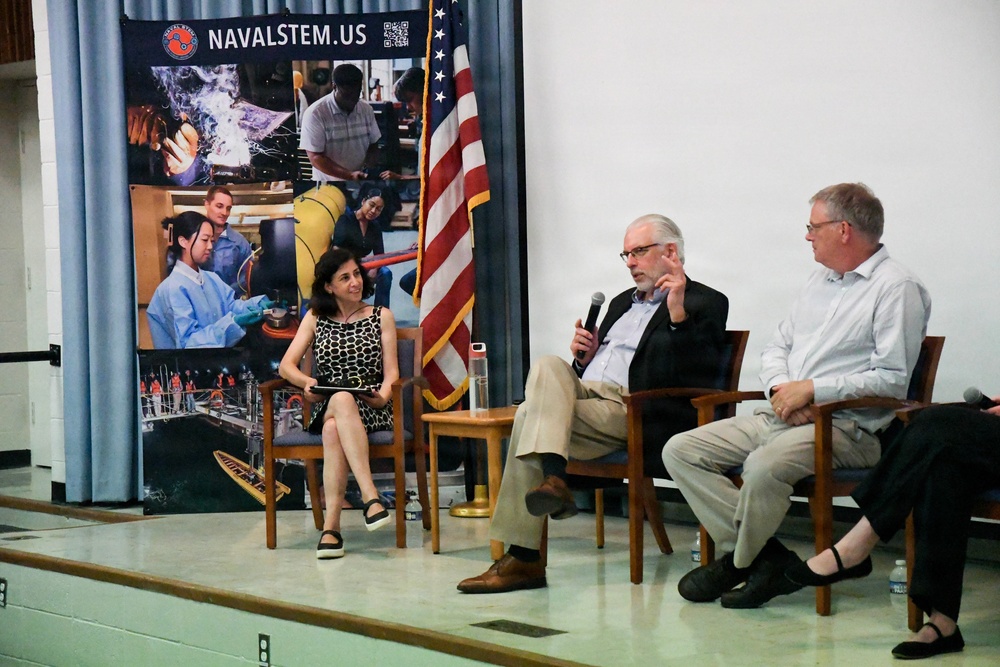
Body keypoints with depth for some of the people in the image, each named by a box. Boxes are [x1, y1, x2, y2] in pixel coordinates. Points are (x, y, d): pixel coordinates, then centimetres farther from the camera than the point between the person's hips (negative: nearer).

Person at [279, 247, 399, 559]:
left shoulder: (381, 317, 13)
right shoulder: (315, 318, 16)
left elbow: (391, 372, 6)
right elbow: (286, 365, 8)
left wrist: (383, 394, -17)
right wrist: (307, 382, -13)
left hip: (370, 410, -1)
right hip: (326, 408, 1)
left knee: (334, 429, -38)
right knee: (341, 400, -39)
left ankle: (331, 525, -48)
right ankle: (371, 497, -49)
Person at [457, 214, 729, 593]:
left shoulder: (704, 303, 5)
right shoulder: (622, 303, 30)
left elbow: (705, 374, -11)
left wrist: (678, 316, -20)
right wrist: (583, 357, 10)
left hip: (633, 412, -7)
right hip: (583, 392, 7)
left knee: (531, 417, -24)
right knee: (548, 366, -24)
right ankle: (552, 478, -34)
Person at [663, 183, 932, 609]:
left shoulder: (897, 287, -6)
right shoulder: (820, 281, 22)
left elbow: (892, 379, -15)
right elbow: (776, 347, 23)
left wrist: (811, 389, -16)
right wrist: (781, 387, -1)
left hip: (846, 427, -9)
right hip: (780, 415, 9)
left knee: (763, 466, -37)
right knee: (680, 450, -6)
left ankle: (739, 562, -8)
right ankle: (762, 555, -12)